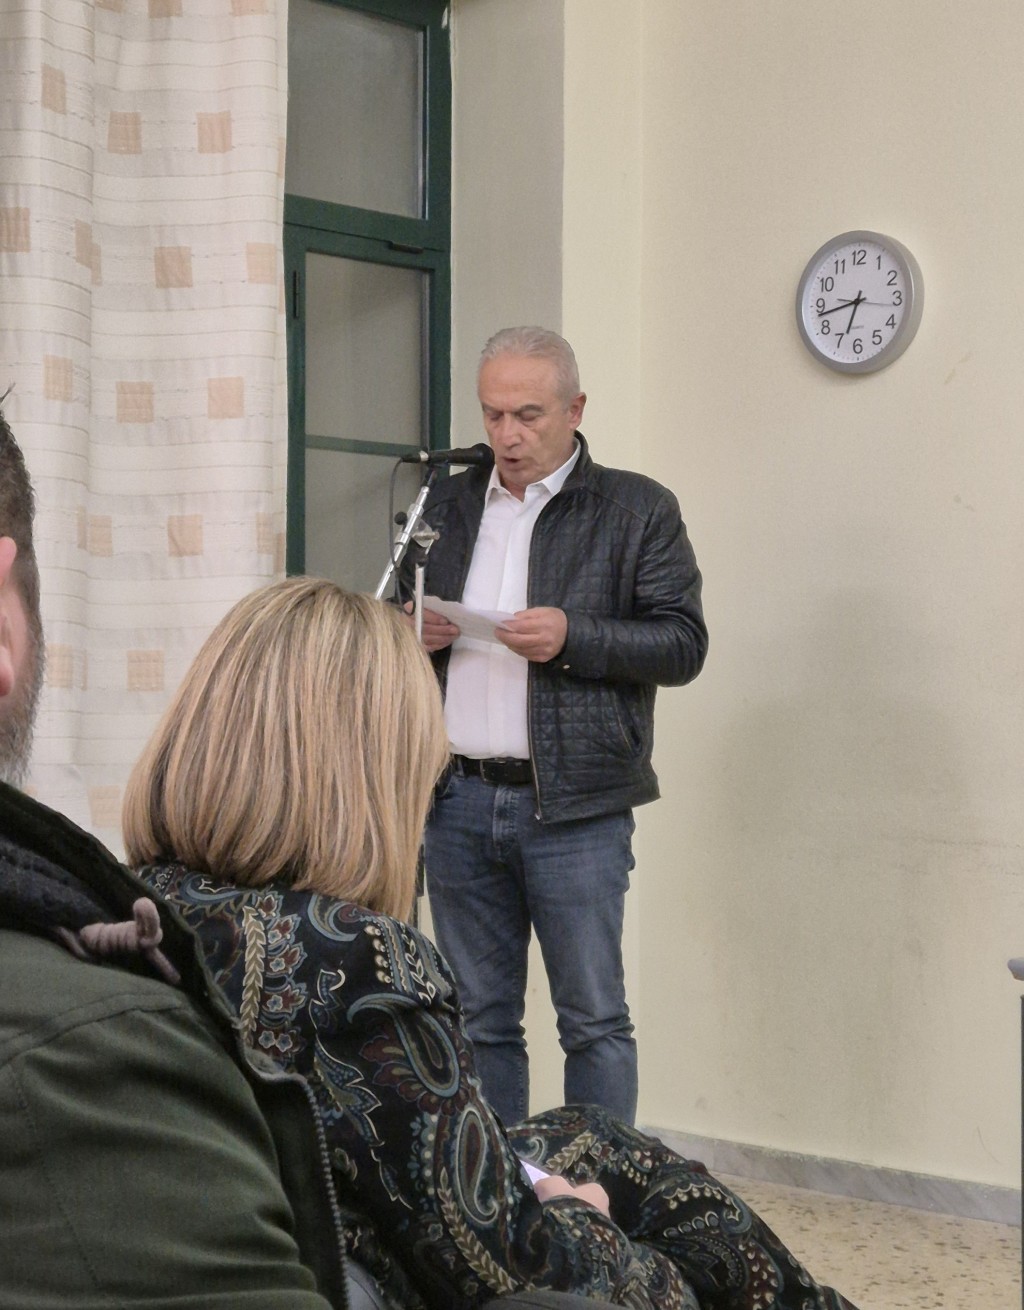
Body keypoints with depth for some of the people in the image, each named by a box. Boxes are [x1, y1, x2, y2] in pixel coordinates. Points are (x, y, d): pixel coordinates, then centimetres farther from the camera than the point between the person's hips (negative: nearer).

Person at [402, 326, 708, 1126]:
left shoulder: (639, 510, 0)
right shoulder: (448, 506, 14)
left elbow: (684, 643, -5)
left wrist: (573, 637, -19)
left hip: (573, 808, -4)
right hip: (458, 801, 4)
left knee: (594, 1019, 0)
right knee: (480, 1018, 12)